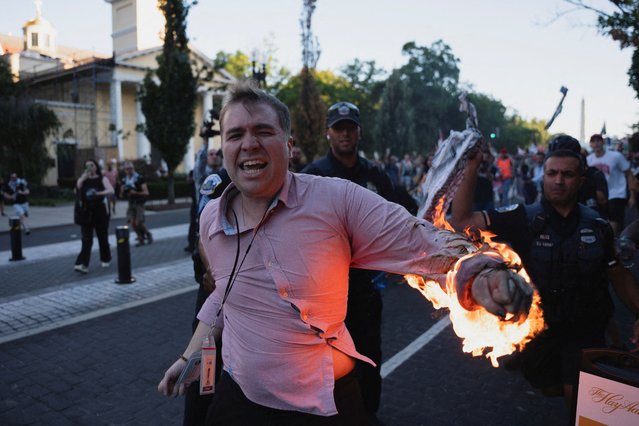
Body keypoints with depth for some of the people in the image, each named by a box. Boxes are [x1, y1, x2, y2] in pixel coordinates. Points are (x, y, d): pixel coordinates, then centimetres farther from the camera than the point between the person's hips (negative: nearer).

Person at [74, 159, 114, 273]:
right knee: (86, 239, -5)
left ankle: (106, 259, 26)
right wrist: (82, 179, -17)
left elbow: (111, 190, -16)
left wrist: (99, 193, -31)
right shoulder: (83, 179, 9)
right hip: (86, 212, 2)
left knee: (103, 237, 8)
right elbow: (76, 190, -9)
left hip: (100, 210, -1)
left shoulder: (102, 178, 1)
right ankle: (83, 264, -12)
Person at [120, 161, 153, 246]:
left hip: (139, 203, -5)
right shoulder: (124, 180, 7)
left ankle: (148, 235, 16)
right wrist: (123, 191, -10)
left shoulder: (139, 178, -9)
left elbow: (146, 192, -12)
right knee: (132, 222, -5)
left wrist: (136, 192, -25)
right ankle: (141, 239, 12)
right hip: (131, 204, 5)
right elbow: (121, 196, 12)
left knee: (138, 223, -11)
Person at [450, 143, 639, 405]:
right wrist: (471, 165, -30)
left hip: (585, 331, 0)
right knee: (550, 389, 21)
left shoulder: (597, 226, -6)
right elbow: (462, 221, -23)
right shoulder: (523, 218, -15)